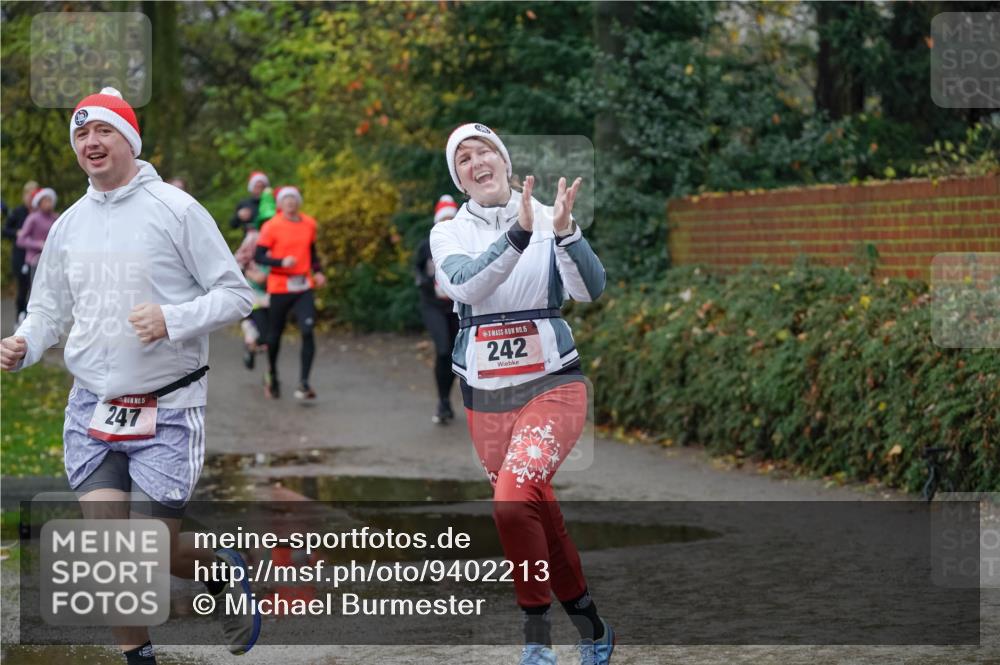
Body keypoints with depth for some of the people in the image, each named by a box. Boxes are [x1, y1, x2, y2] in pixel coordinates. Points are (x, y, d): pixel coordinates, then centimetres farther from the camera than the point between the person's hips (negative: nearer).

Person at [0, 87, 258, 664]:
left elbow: (236, 296, -7)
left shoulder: (175, 210, -7)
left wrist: (172, 320, -22)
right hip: (92, 409, 4)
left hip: (167, 411, -4)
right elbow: (49, 308, 17)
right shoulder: (69, 225, 9)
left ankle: (225, 572, 29)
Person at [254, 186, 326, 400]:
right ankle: (272, 376, 34)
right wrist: (281, 262, -24)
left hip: (304, 287, 3)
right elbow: (259, 257, -9)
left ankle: (303, 384, -13)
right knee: (275, 335, 9)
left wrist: (317, 271, 8)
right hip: (279, 287, -3)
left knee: (307, 331, -14)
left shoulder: (309, 224, 8)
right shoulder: (271, 226, -6)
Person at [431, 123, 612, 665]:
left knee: (513, 502, -24)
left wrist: (565, 233, -34)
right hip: (485, 398, 4)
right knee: (539, 517, 9)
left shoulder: (549, 219, -3)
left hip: (551, 386, -3)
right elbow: (465, 285, -20)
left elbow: (590, 290, -16)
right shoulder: (449, 233, 2)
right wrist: (519, 235, -35)